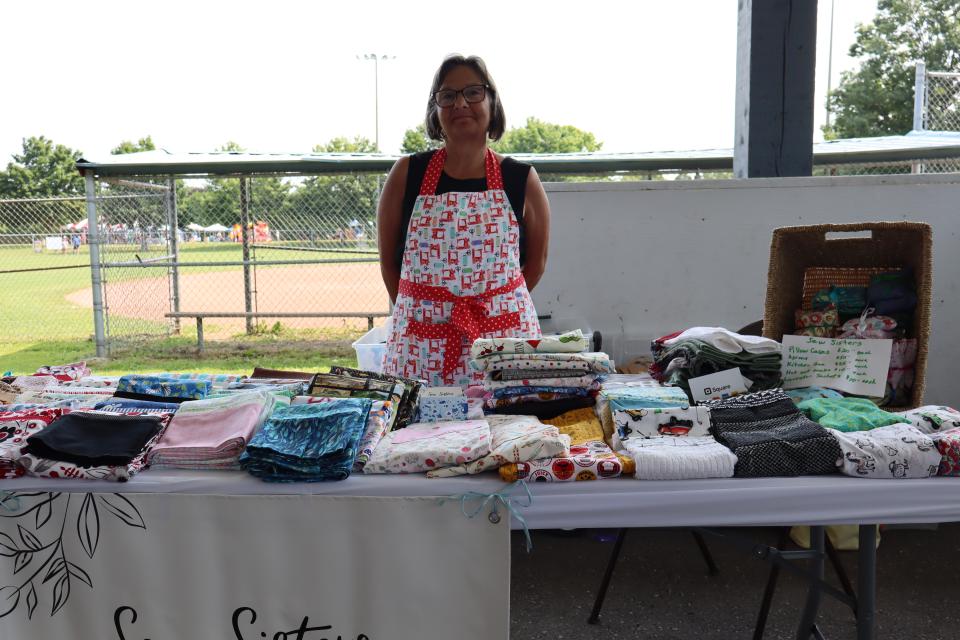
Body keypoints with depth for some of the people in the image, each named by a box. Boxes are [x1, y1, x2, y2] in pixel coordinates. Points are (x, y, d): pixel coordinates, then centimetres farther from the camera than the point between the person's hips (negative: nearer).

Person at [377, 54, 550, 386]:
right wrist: (417, 310, 8)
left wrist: (493, 306, 11)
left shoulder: (521, 179, 2)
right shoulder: (408, 174, 2)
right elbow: (388, 259, 9)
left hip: (505, 336, 0)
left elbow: (536, 261, 11)